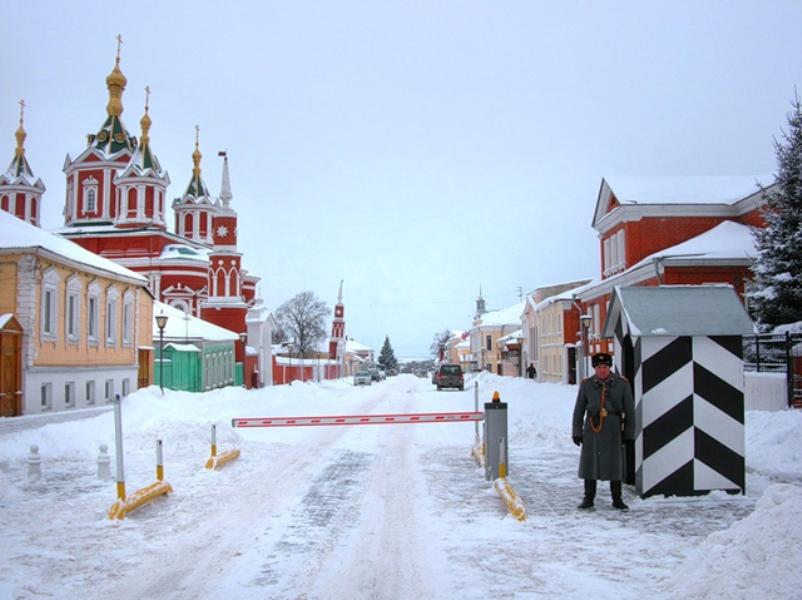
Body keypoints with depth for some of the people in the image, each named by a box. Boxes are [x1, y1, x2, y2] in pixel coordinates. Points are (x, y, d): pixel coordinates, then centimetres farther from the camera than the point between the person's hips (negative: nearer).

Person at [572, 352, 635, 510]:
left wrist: (629, 433, 2)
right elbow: (579, 410, 8)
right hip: (592, 430, 1)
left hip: (613, 431, 0)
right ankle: (588, 498, 16)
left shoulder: (622, 384, 0)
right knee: (589, 463, 5)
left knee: (615, 464, 5)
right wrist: (577, 432, 6)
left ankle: (617, 499, 19)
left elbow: (629, 410, 4)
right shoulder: (586, 384, 2)